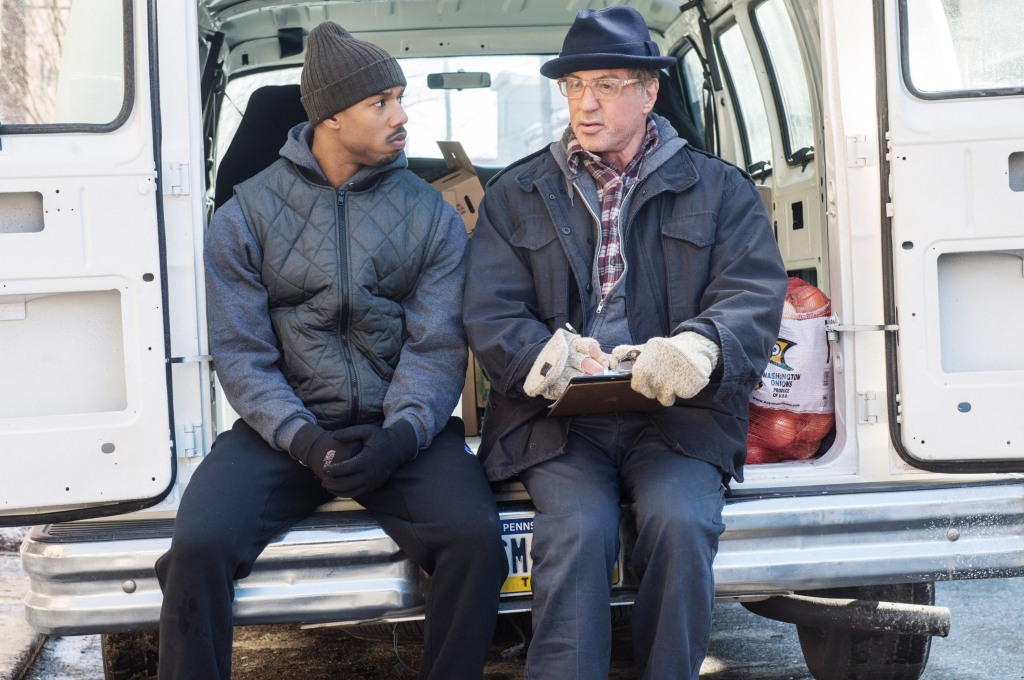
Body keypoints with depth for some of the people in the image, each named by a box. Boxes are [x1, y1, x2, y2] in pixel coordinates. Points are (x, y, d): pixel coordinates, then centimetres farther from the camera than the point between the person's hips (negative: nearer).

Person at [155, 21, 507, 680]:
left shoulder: (431, 215, 6)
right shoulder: (248, 214, 4)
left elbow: (437, 346, -2)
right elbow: (241, 352, -2)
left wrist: (400, 435, -21)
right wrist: (305, 441, -18)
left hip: (400, 428, 1)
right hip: (287, 427, 0)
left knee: (476, 538, -27)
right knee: (198, 546, -26)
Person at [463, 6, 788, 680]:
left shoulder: (719, 188, 11)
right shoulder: (515, 195, 14)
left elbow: (756, 294, -2)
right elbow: (490, 315, 4)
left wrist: (700, 345, -27)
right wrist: (546, 355, -20)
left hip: (678, 416, 0)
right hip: (559, 420, 1)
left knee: (680, 522, -28)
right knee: (577, 530, -28)